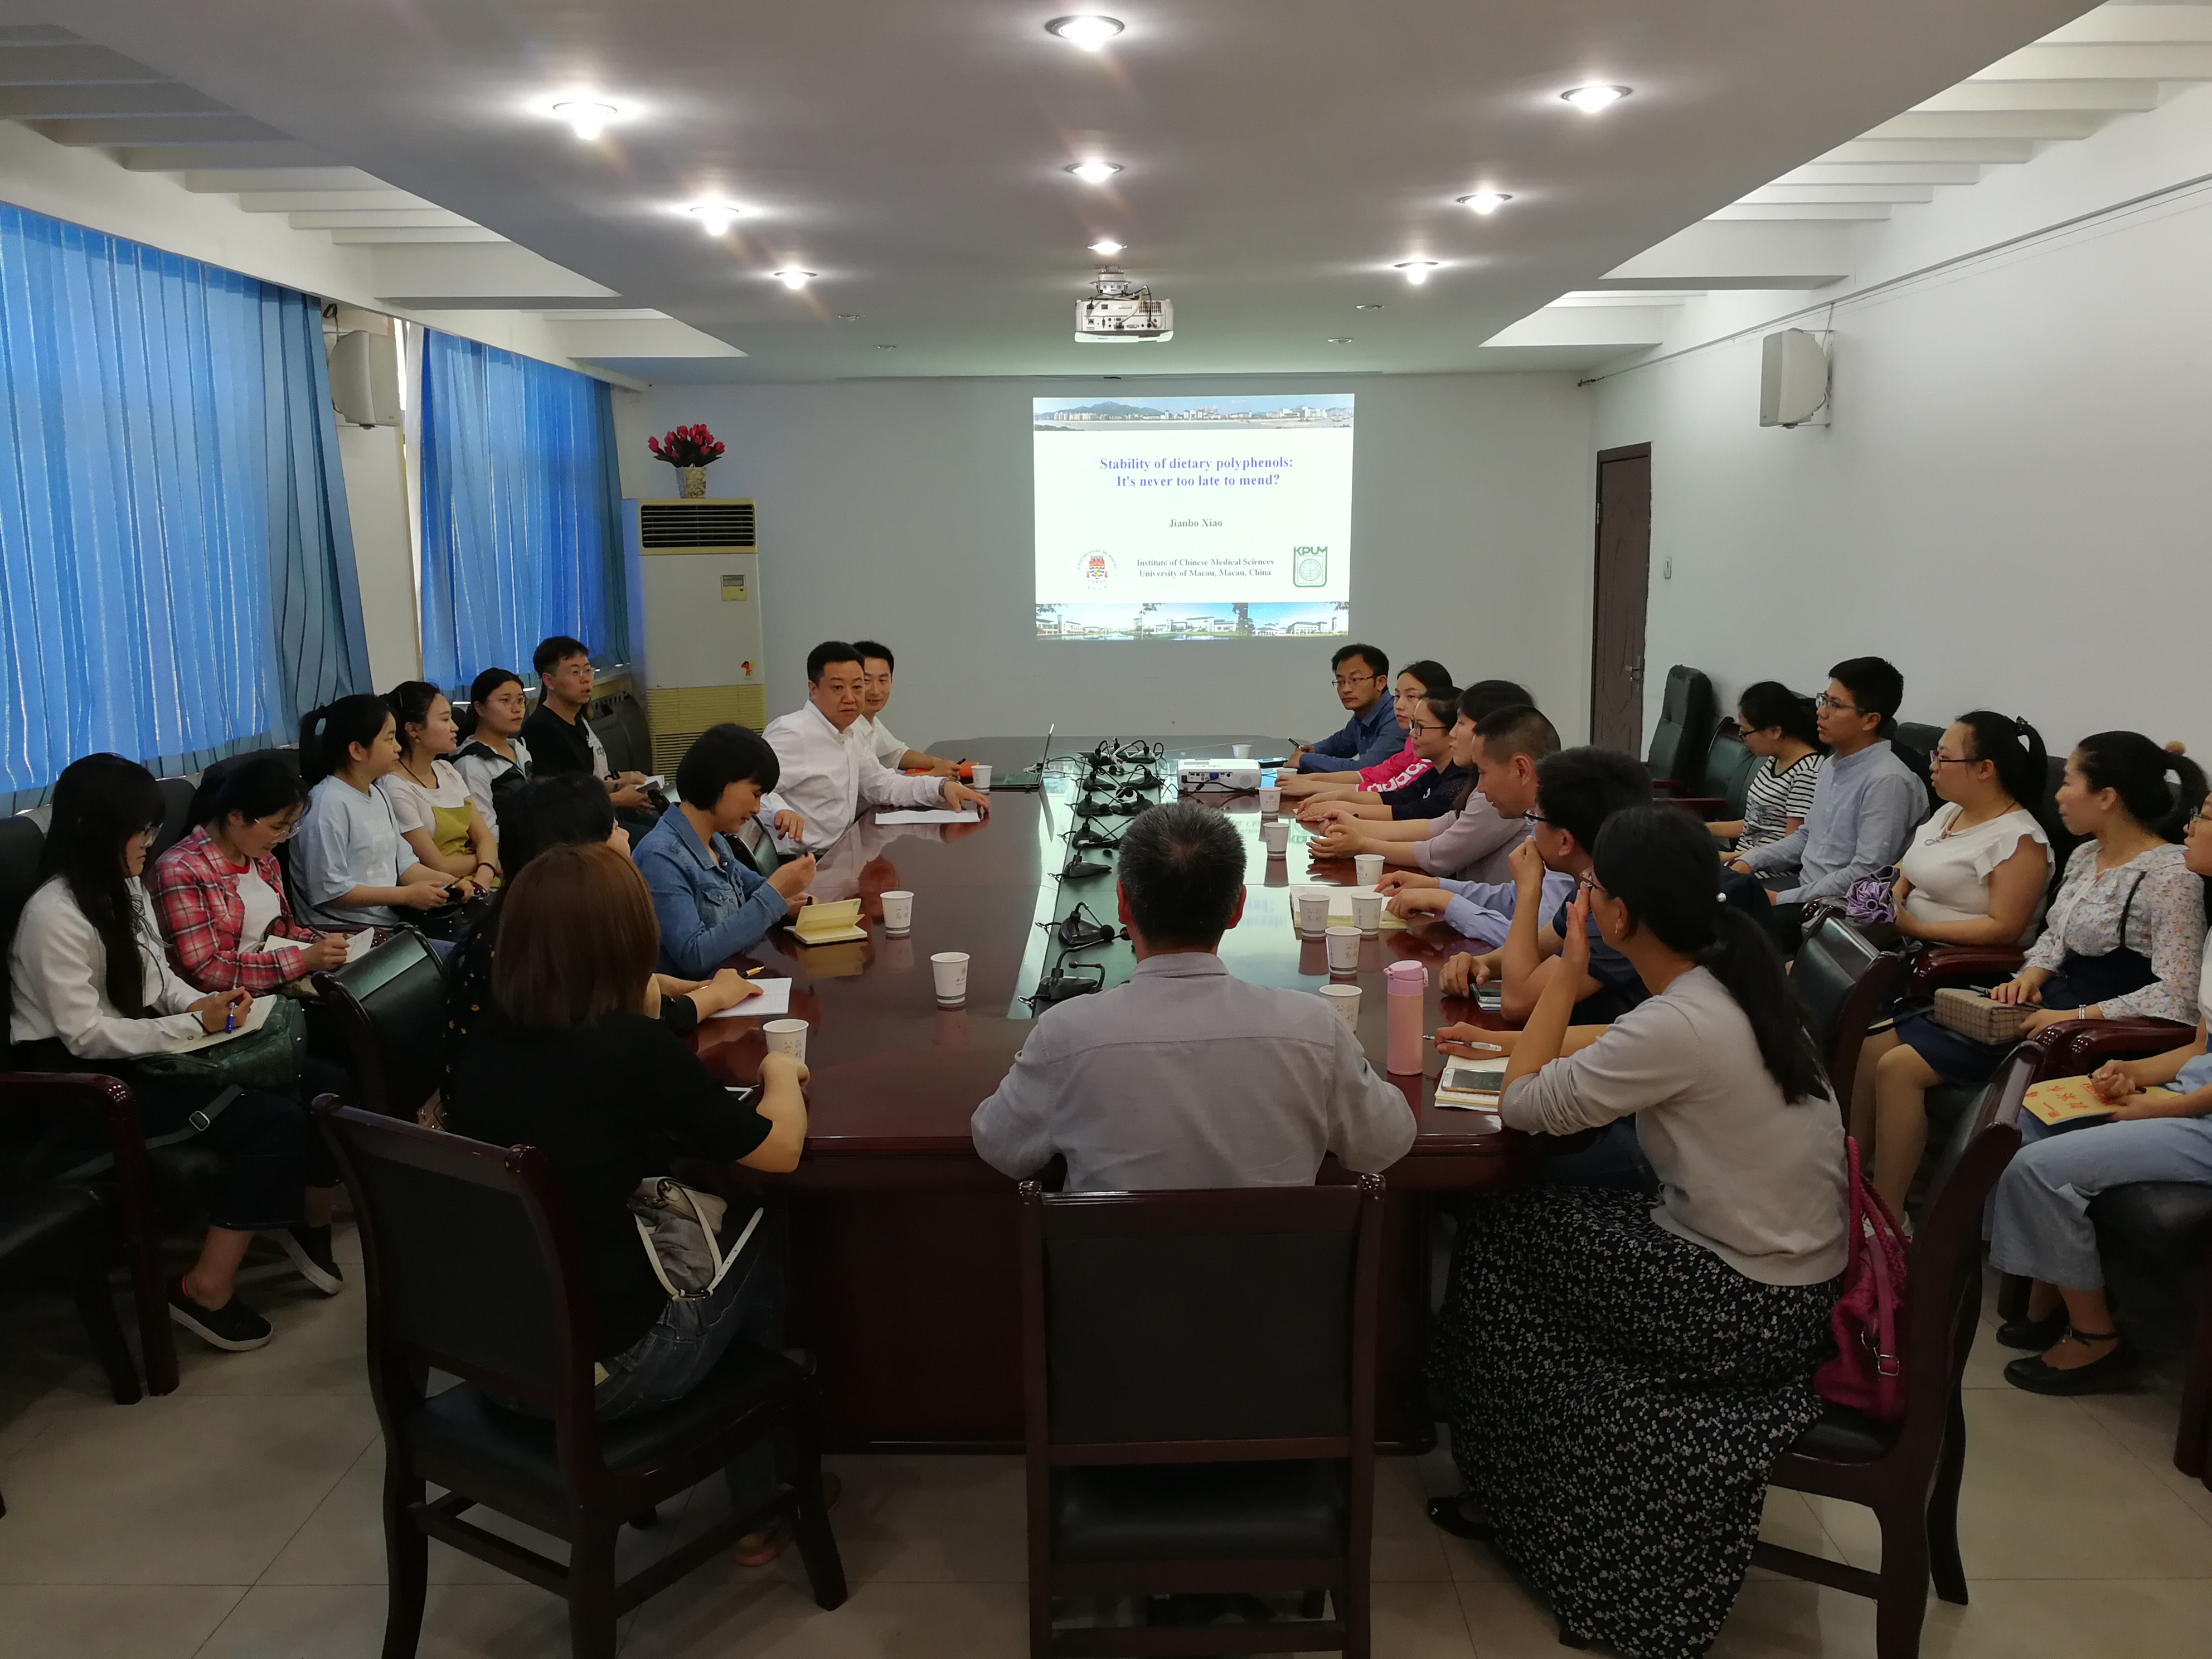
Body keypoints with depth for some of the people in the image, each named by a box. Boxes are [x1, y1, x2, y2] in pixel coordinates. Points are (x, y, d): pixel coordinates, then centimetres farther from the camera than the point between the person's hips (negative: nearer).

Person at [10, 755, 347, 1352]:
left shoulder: (125, 887, 7)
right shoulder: (55, 916, -19)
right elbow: (85, 1036, -19)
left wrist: (206, 1003, -4)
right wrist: (194, 1024, -20)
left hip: (139, 1053, 8)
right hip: (82, 1078, -8)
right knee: (272, 1122, -24)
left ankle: (308, 1220, 14)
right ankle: (207, 1290, -12)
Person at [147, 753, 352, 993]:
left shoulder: (263, 859, 11)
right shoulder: (180, 872, -13)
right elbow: (205, 971, -19)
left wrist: (320, 942, 1)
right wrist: (303, 960, -22)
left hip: (281, 988, 8)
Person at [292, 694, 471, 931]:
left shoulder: (378, 795, 17)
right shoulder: (328, 804, -13)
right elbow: (329, 890, -17)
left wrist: (448, 882, 1)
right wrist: (407, 895, -16)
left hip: (389, 922, 9)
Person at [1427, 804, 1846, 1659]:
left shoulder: (1679, 1025, -27)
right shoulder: (1735, 979, 0)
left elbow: (1524, 1104, -18)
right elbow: (1624, 1060, 18)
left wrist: (1568, 972, -11)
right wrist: (1526, 1040, 11)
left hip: (1750, 1308, -8)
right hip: (1795, 1273, 8)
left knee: (1502, 1243, 3)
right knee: (1515, 1223, 10)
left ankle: (1521, 1505, 22)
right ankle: (1525, 1494, 22)